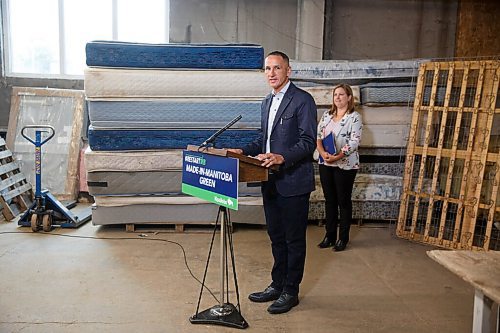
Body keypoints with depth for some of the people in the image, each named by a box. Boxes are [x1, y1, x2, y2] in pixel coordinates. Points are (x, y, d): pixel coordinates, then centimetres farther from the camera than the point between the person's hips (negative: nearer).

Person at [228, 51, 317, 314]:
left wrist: (283, 158, -30)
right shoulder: (267, 102, 15)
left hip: (293, 182, -8)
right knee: (276, 237, 17)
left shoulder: (303, 100, -10)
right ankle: (277, 285, 31)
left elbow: (308, 142, -17)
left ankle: (290, 292, 17)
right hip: (271, 182, 8)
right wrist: (245, 151, 7)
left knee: (294, 240, 5)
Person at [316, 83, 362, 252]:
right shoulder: (326, 115, 10)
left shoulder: (354, 117, -6)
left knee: (344, 201, 5)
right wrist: (322, 153, -13)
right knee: (329, 200, 11)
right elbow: (318, 135, 5)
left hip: (345, 165, -5)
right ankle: (329, 235, 22)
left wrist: (337, 157, -22)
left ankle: (343, 238, 16)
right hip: (325, 163, 5)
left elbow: (354, 142, -14)